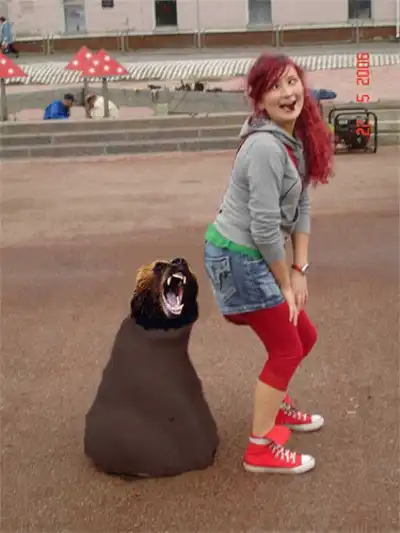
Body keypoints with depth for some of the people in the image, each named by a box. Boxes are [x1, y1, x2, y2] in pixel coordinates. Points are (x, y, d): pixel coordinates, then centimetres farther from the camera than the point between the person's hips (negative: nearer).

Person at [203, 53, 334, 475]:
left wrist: (300, 270, 1)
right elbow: (265, 228, -25)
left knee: (304, 337, 20)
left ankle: (275, 405, 45)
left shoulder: (299, 136, 3)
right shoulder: (265, 147, -26)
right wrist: (285, 284, -12)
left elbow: (300, 206, 6)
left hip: (255, 255, 9)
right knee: (286, 349, 1)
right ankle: (260, 450, 14)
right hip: (238, 258, -9)